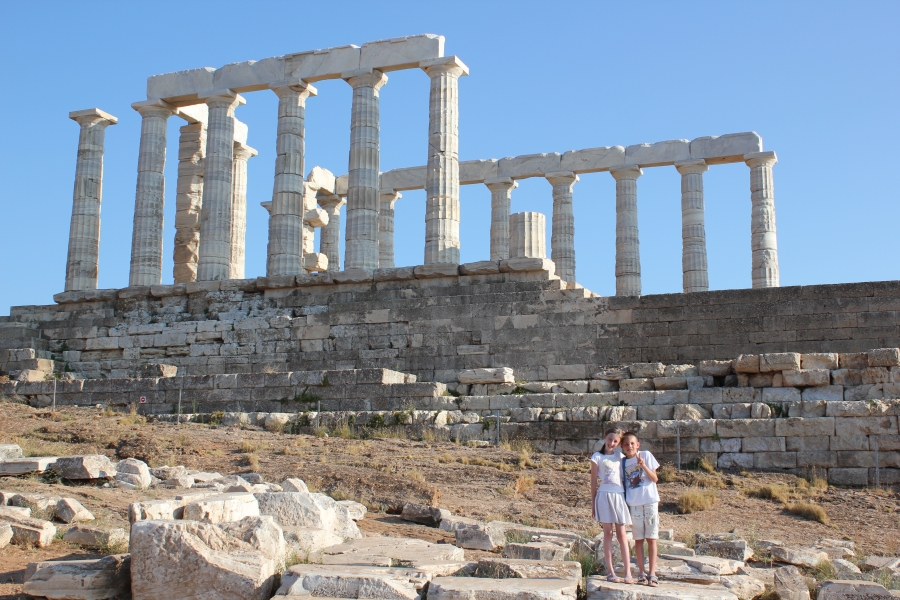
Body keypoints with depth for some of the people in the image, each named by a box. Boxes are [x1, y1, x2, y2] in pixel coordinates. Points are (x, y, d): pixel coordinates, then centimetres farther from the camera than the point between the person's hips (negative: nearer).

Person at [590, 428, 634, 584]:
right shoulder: (597, 457, 3)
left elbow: (625, 477, 16)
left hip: (619, 496, 3)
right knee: (608, 533, 0)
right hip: (605, 495, -3)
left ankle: (628, 573, -2)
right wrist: (593, 503, 2)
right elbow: (594, 481, 4)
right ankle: (610, 572, 1)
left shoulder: (620, 456, 13)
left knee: (621, 534, 1)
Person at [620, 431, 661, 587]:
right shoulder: (623, 462, 8)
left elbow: (655, 478, -4)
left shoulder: (646, 455, 0)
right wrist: (624, 503, 0)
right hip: (633, 503, 2)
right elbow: (624, 483, 12)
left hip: (650, 500, -2)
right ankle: (641, 573, 9)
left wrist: (644, 466, -18)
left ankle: (652, 574, -2)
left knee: (651, 538, -2)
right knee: (638, 539, 4)